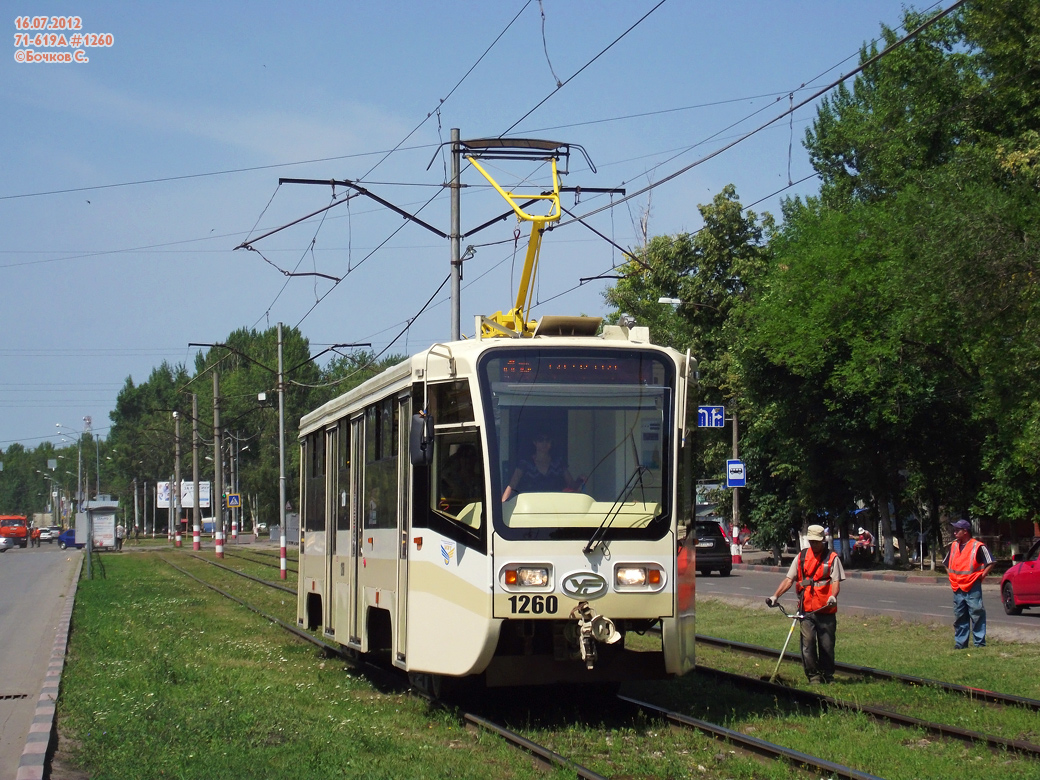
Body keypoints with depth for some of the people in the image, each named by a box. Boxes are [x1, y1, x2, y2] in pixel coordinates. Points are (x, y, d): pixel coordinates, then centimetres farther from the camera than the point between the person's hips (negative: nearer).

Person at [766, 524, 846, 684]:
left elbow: (836, 581, -5)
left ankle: (827, 675, 17)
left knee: (826, 645, 4)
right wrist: (775, 596, -1)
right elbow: (789, 579, 11)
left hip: (826, 610, -2)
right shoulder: (801, 557, 13)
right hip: (806, 610, 2)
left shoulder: (832, 558, 4)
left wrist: (833, 596, -25)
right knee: (807, 644, -5)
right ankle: (813, 676, 3)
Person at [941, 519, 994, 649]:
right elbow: (946, 563, 27)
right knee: (959, 617, 9)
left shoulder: (978, 547, -7)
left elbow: (990, 563, -5)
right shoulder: (953, 546, 13)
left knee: (977, 615, -5)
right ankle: (960, 642, 15)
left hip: (973, 588, -6)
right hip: (957, 589, 6)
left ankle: (980, 642, 0)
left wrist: (981, 576, -8)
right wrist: (951, 576, 15)